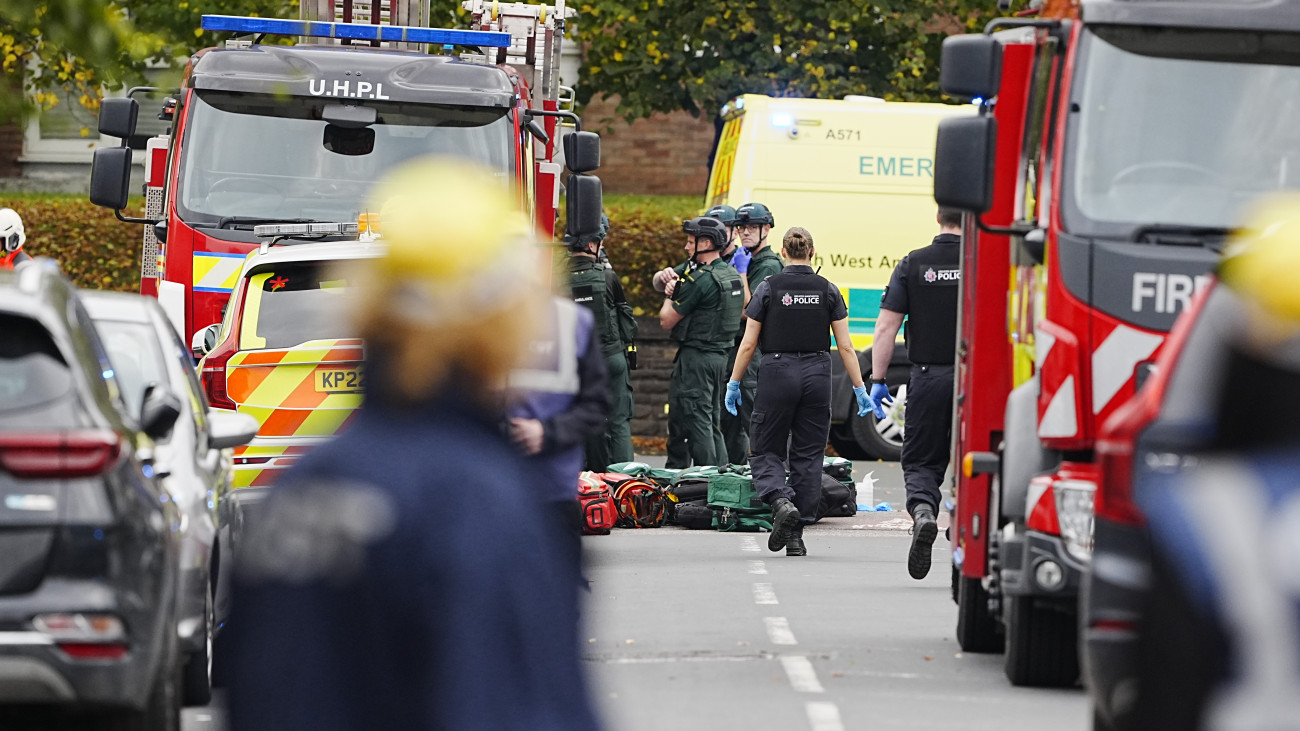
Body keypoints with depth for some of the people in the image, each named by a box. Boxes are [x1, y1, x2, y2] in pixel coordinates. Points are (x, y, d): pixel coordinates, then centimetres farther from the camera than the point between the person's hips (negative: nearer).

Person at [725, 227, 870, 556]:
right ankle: (796, 537, 6)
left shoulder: (769, 288, -4)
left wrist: (734, 382, 7)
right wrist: (859, 388, 7)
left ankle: (781, 501, -21)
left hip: (777, 372, -2)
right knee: (808, 456, 8)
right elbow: (845, 346, 1)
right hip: (816, 374, 2)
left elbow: (748, 343, -2)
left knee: (765, 451, 8)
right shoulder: (828, 291, 1)